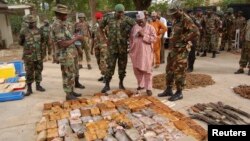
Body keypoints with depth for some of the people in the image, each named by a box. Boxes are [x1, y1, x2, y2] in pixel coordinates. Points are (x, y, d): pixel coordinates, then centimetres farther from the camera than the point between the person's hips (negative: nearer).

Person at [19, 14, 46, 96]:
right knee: (29, 73, 2)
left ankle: (38, 85, 25)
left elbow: (42, 40, 17)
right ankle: (29, 89, 11)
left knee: (38, 71, 11)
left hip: (39, 55, 4)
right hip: (29, 56, -3)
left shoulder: (38, 30, 5)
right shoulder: (23, 31, -6)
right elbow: (20, 43, 3)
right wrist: (28, 45, 1)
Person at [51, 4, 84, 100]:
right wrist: (76, 38, -17)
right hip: (65, 55, -10)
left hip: (70, 54, 10)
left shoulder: (63, 24, 12)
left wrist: (75, 37, 8)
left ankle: (71, 91, 29)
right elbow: (62, 44, -25)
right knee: (67, 75, 1)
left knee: (72, 74, 17)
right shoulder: (57, 25, -18)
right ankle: (68, 95, 13)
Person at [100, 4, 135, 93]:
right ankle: (107, 85, 8)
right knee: (110, 66, -1)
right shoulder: (109, 19, 2)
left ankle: (121, 83, 25)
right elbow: (101, 26, 15)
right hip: (112, 47, 0)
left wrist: (129, 36, 0)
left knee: (122, 66, 9)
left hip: (123, 48, 0)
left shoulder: (127, 19, -2)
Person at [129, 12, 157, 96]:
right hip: (136, 52, 5)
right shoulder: (134, 28, 11)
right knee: (137, 69, 11)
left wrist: (144, 35, -17)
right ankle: (141, 85, 28)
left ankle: (148, 88, 3)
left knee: (147, 70, -4)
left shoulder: (150, 28, -1)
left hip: (146, 52, -4)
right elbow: (131, 39, 16)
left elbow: (154, 39, -9)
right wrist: (131, 50, 10)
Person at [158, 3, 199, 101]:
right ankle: (168, 90, 25)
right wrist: (171, 42, 13)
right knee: (169, 69, 13)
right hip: (174, 48, 10)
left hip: (181, 50, -9)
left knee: (179, 71, -3)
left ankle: (179, 93, 9)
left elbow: (195, 32, -28)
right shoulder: (176, 20, 13)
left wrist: (184, 40, -20)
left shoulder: (186, 19, -16)